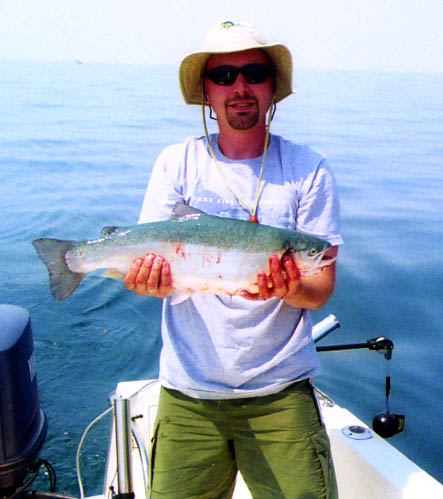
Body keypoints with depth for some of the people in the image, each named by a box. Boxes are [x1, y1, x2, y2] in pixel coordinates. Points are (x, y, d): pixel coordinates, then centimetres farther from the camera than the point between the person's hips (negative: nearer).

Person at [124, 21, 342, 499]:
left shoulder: (307, 168, 0)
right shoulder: (177, 163, 2)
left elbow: (322, 287, -4)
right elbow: (142, 265, -2)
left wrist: (291, 289, -27)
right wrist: (153, 276, -26)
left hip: (280, 392, 0)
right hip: (187, 392, 1)